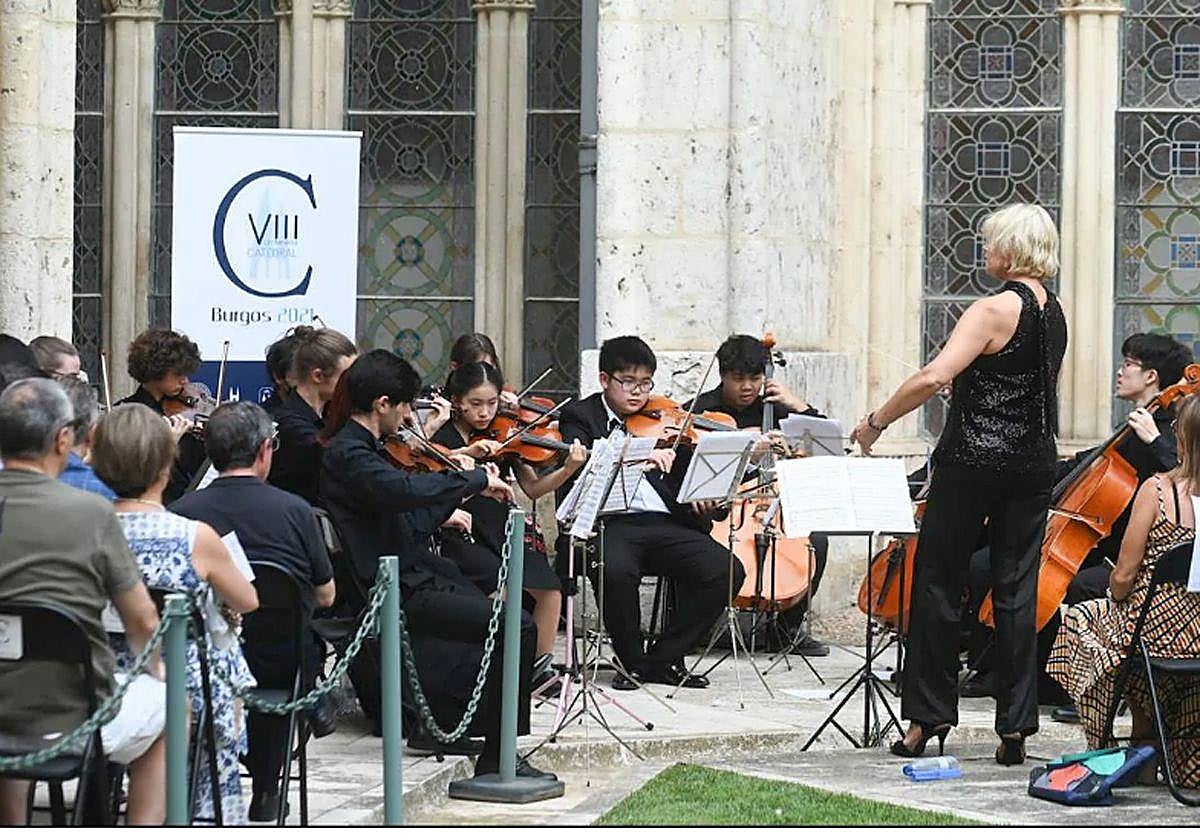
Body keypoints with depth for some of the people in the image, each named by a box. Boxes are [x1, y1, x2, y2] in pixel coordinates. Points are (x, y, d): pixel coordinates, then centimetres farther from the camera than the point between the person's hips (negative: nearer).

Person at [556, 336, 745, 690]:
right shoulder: (580, 416, 6)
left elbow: (682, 476, 21)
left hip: (663, 523, 4)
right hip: (608, 524, -4)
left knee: (726, 571, -18)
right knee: (616, 570, -37)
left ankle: (663, 658, -3)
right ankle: (632, 662, -11)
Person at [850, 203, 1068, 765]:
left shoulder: (994, 310, -15)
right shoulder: (1054, 316, 9)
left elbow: (933, 377, -23)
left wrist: (876, 422, -13)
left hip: (974, 459, -7)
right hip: (1034, 463, 7)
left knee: (938, 584, 5)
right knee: (1017, 591, 6)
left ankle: (928, 717, 8)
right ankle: (1016, 727, 4)